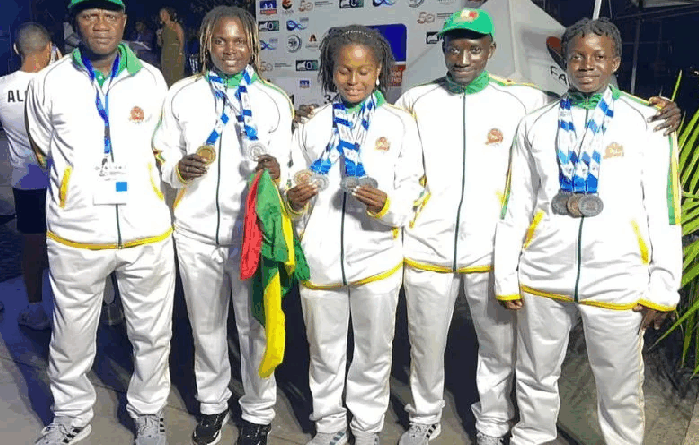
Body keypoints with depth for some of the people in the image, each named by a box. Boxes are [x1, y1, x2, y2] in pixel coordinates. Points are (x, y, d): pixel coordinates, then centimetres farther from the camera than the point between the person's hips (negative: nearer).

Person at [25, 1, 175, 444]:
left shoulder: (152, 80, 3)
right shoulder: (49, 83, 1)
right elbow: (44, 147, 15)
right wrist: (82, 187, 13)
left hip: (147, 231, 1)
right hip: (75, 233, 0)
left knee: (152, 333, 12)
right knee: (72, 336, 14)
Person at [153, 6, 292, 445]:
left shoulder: (274, 100, 2)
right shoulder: (182, 94, 4)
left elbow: (286, 167, 1)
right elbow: (164, 158, 7)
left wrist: (277, 171, -22)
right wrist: (180, 168, -15)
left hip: (253, 232, -1)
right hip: (197, 232, 2)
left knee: (255, 326, 7)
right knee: (206, 326, 16)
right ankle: (213, 402, 38)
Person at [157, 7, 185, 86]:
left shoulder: (176, 25, -2)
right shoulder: (163, 28, 17)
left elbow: (182, 41, -9)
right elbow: (160, 43, 21)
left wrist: (180, 55, -19)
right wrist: (159, 35, 2)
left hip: (175, 54, -7)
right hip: (165, 54, 7)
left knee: (175, 77, -11)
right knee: (166, 77, 2)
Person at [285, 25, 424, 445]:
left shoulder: (400, 124, -1)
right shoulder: (313, 124, 5)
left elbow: (412, 193, -4)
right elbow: (294, 189, 8)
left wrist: (385, 205, -25)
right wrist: (294, 199, -15)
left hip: (376, 258, -1)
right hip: (319, 259, 2)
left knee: (374, 352, 16)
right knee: (325, 351, 17)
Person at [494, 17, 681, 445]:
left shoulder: (648, 122, 0)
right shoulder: (536, 124, 6)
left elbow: (664, 209, -1)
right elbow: (516, 206, 6)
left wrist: (663, 288, -4)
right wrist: (506, 276, 3)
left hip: (618, 282, -1)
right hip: (542, 279, 2)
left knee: (621, 389, 12)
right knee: (536, 377, 17)